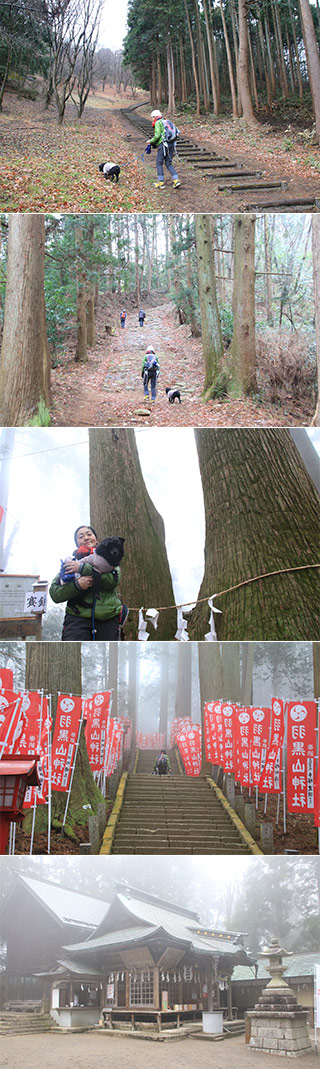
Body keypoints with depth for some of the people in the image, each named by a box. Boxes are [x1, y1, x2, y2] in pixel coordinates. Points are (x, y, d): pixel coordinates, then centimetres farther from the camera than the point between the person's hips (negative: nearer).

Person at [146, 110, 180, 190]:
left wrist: (151, 141, 1)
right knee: (169, 163, 11)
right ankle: (176, 180, -4)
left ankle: (161, 183, 3)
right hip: (171, 144, 7)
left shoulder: (158, 123, -2)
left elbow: (157, 135, -15)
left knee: (159, 163, 3)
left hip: (163, 144, -7)